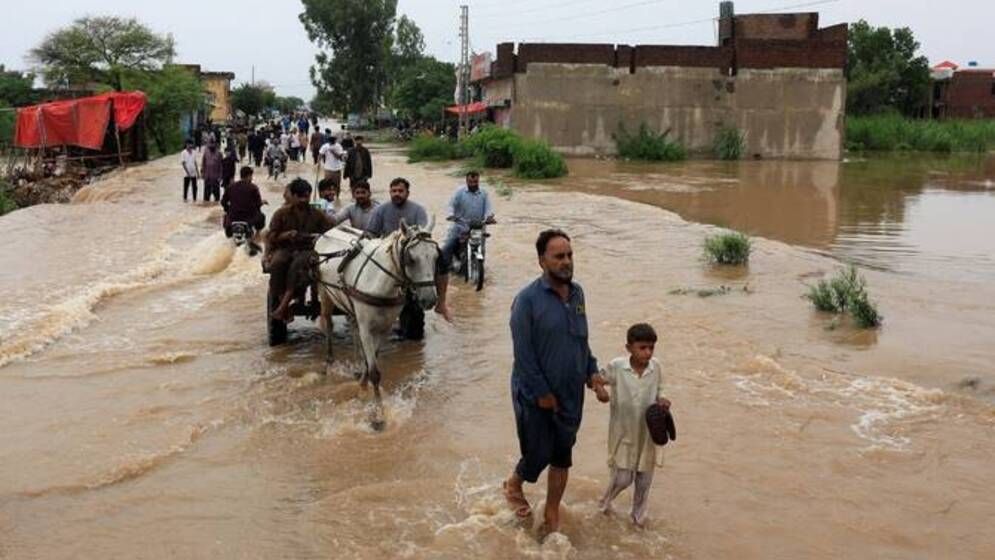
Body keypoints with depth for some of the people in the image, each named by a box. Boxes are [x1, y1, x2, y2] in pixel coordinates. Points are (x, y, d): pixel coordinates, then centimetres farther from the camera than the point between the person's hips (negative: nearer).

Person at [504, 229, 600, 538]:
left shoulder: (577, 293, 2)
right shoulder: (528, 299, -17)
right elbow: (523, 353, -17)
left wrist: (592, 373, 6)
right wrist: (542, 393, -16)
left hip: (571, 393, 6)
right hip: (535, 394, -5)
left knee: (562, 456, 12)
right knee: (539, 454, 4)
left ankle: (552, 518, 29)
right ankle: (514, 484, 38)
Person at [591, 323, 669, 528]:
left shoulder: (655, 367, -8)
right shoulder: (617, 366, -16)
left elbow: (658, 392, 5)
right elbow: (598, 379, -1)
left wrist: (662, 401, -16)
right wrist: (599, 389, -23)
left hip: (648, 432, 3)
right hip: (624, 432, -3)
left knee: (644, 480, 13)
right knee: (622, 478, 3)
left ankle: (638, 515, 36)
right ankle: (605, 502, 34)